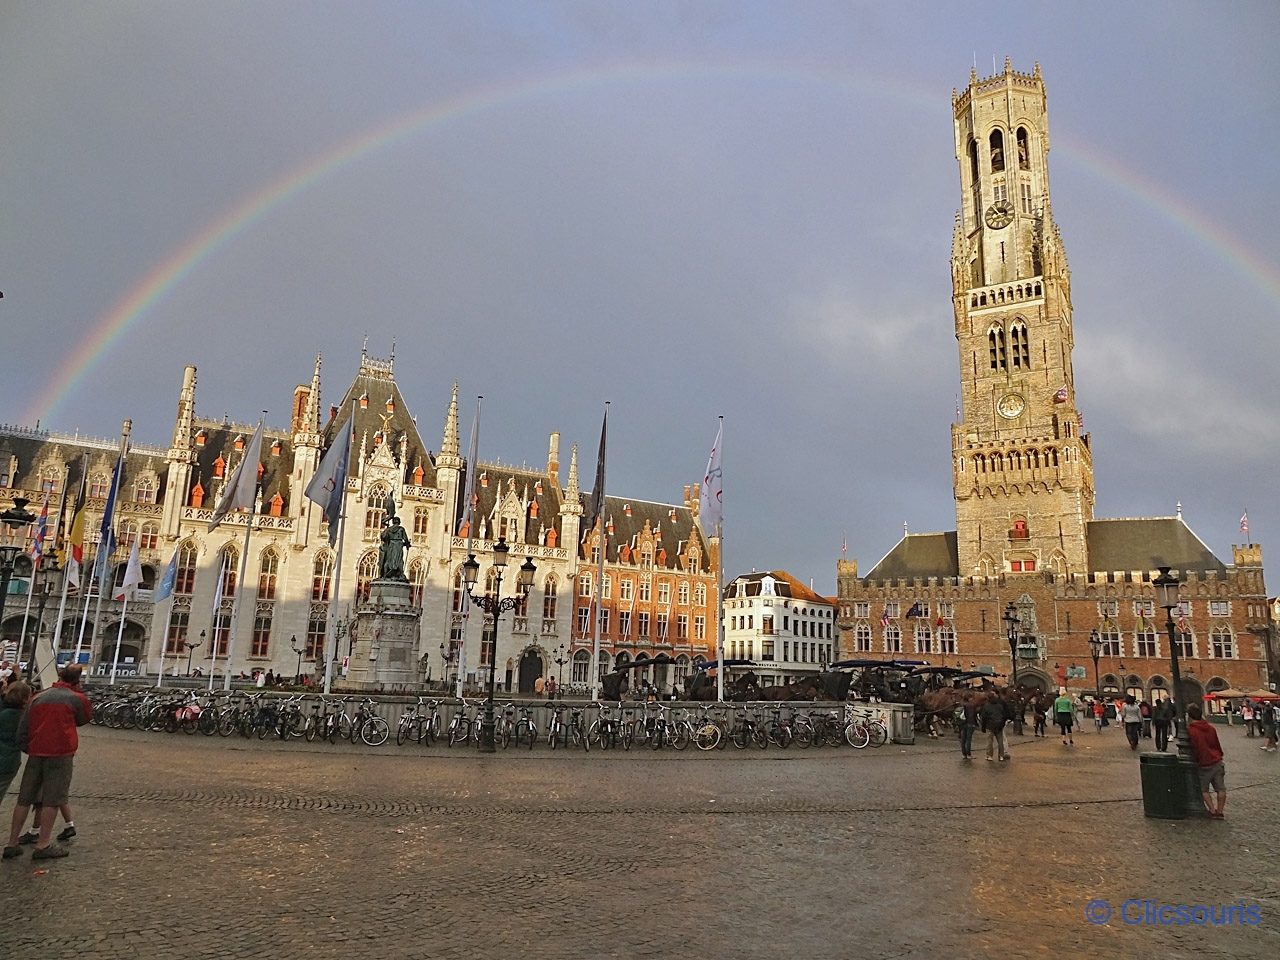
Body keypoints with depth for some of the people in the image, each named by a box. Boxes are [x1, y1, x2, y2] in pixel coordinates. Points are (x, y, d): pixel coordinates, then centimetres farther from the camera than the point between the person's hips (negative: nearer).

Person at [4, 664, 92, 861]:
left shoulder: (37, 697, 11)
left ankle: (12, 844, 16)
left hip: (36, 753, 5)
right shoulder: (77, 698, -1)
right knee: (52, 799, 1)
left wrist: (27, 749, 21)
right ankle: (43, 845, 2)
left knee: (25, 799, 12)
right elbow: (84, 719, 16)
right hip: (61, 753, -4)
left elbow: (22, 728, 8)